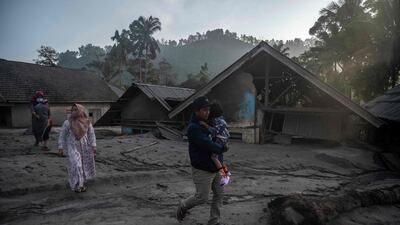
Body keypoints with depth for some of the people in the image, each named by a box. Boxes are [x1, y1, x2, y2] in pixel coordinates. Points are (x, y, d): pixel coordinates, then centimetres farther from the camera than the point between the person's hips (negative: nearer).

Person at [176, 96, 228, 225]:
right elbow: (208, 144, -29)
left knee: (219, 194, 12)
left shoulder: (206, 122, 6)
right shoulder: (193, 128, -21)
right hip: (202, 169, -8)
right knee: (202, 198, 2)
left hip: (215, 167, 8)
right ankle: (183, 207, 31)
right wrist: (223, 148, -13)